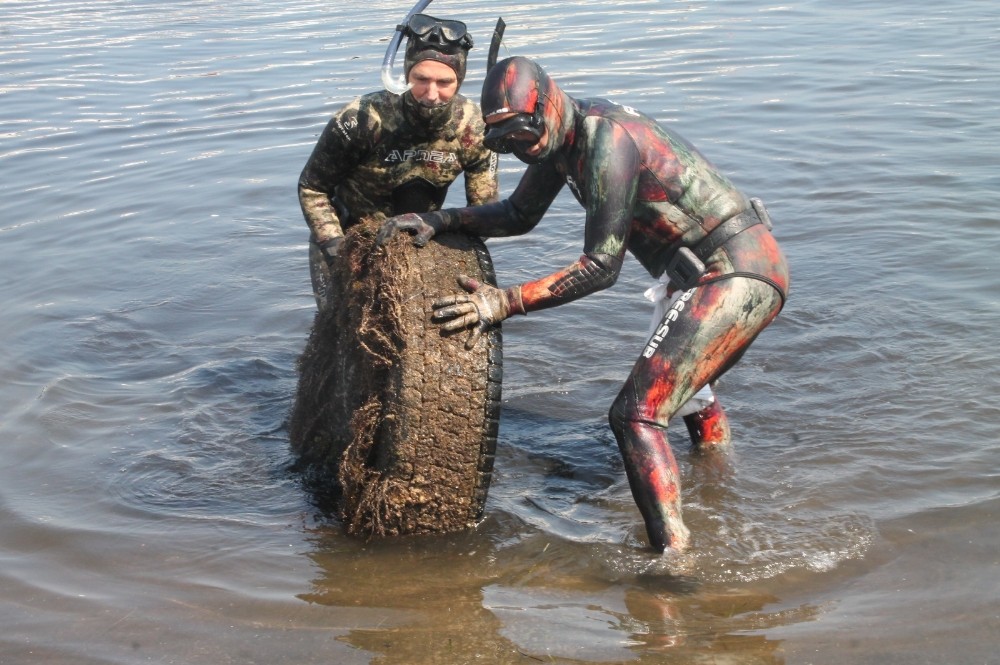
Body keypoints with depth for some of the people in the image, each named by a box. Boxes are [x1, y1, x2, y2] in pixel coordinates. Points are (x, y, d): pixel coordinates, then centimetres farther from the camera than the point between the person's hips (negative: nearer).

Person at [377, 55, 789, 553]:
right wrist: (439, 221, 8)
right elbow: (519, 215, 22)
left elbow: (602, 266, -19)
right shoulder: (562, 133, 10)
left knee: (637, 413, -17)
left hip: (735, 276, -11)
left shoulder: (606, 140, -20)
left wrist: (505, 302, -21)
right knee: (686, 388, 32)